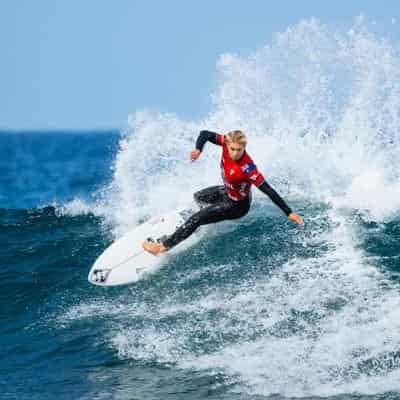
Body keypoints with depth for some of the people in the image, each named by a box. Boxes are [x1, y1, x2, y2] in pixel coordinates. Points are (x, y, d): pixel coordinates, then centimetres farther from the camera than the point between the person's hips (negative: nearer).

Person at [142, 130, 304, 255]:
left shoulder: (247, 168, -40)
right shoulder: (227, 142, -24)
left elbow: (268, 190, -38)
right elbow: (205, 134, -16)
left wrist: (289, 213, -38)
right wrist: (198, 149, -38)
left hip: (237, 205, -8)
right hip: (226, 192, 8)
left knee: (196, 219, -11)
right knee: (198, 197, 32)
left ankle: (164, 246, 2)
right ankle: (208, 212, 63)